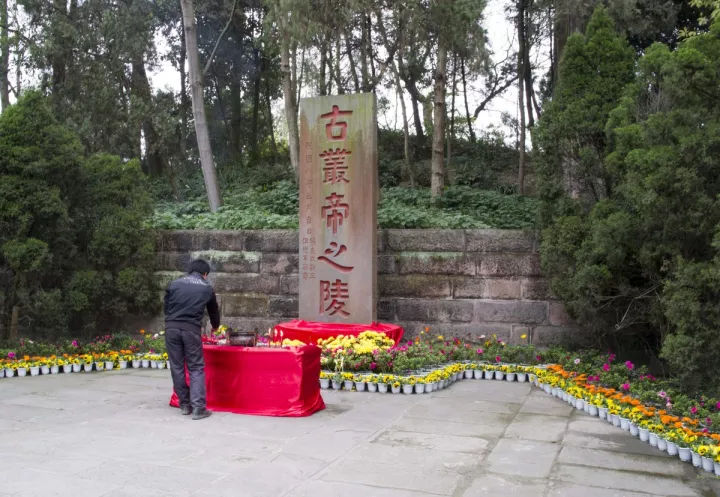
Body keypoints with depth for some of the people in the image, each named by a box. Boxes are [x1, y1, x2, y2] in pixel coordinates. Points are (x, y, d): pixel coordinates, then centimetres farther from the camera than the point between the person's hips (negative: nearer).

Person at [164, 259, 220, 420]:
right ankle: (198, 408, -3)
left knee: (177, 367, 11)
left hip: (171, 328, 2)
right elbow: (213, 310, 26)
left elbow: (166, 306, 17)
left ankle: (184, 404, 19)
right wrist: (215, 326, 45)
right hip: (191, 329, -2)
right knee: (196, 368, 3)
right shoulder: (207, 288, 13)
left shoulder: (174, 284, 15)